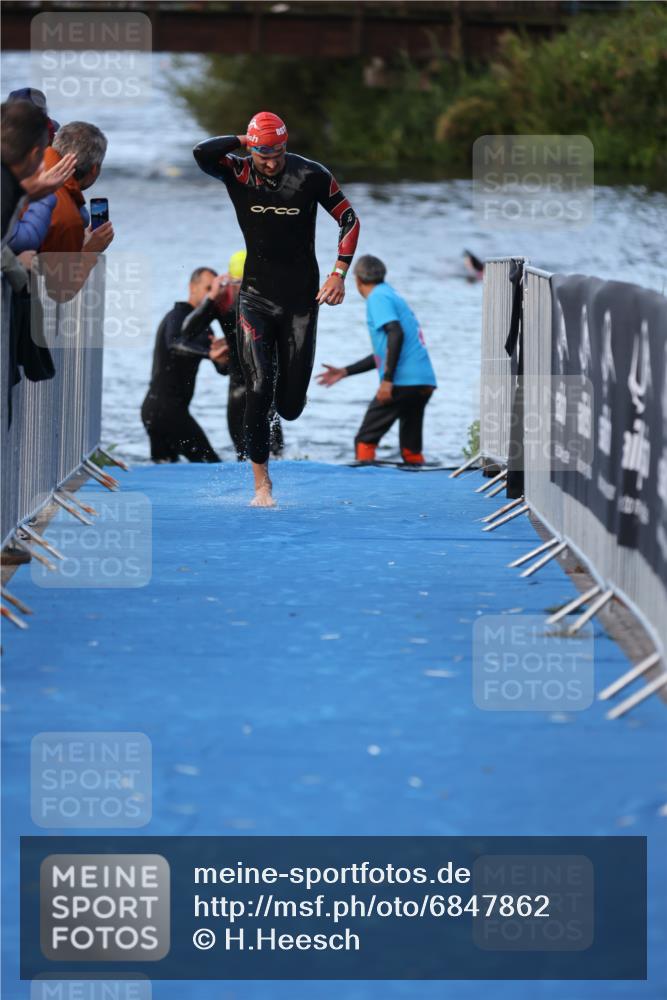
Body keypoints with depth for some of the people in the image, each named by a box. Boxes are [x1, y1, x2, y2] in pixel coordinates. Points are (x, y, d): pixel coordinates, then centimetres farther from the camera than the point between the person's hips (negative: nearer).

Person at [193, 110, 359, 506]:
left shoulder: (311, 176, -8)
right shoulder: (238, 174, -7)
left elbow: (349, 219, 2)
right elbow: (203, 153, -26)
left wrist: (339, 274, -7)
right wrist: (246, 142, -13)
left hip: (301, 299, 0)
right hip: (257, 296, 0)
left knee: (290, 407, 1)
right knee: (258, 392, -13)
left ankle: (291, 388, 41)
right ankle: (262, 484, -1)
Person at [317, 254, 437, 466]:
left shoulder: (378, 298, -2)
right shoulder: (391, 296, 26)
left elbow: (396, 334, -18)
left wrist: (387, 380, -21)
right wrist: (344, 372, 34)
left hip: (402, 382, -8)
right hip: (423, 382, 8)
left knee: (365, 440, -3)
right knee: (411, 450, 11)